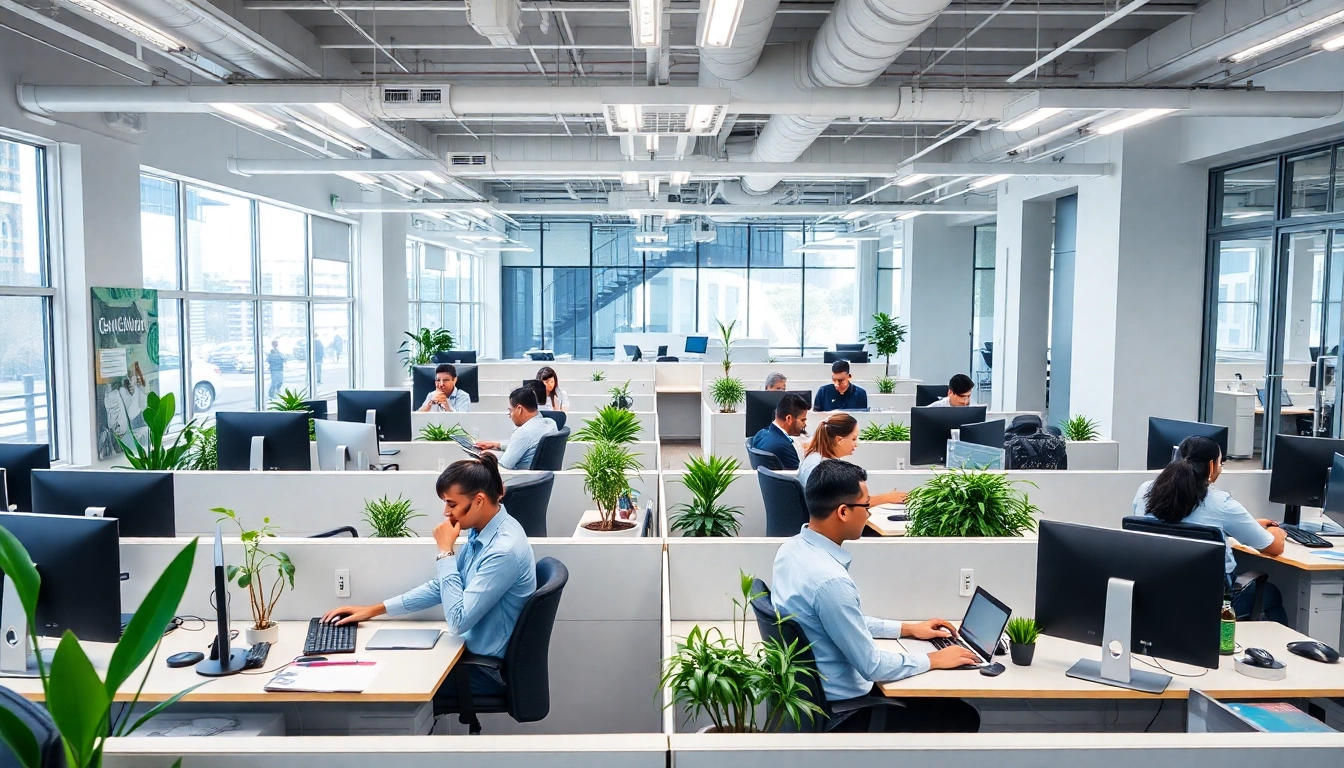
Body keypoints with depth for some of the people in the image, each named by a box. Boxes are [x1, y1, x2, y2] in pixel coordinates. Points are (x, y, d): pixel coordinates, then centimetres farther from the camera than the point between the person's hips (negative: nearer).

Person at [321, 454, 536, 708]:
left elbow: (458, 621, -27)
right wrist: (375, 609, 8)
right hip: (477, 650, 8)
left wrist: (445, 551, -23)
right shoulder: (482, 531, -1)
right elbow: (443, 585, 10)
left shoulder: (504, 550, -29)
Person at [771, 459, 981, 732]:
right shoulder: (829, 580, -32)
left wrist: (908, 629, 14)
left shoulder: (792, 548, -3)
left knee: (929, 694, 25)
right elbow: (872, 666, -22)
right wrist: (933, 659, -7)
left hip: (812, 690, 9)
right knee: (963, 716, 5)